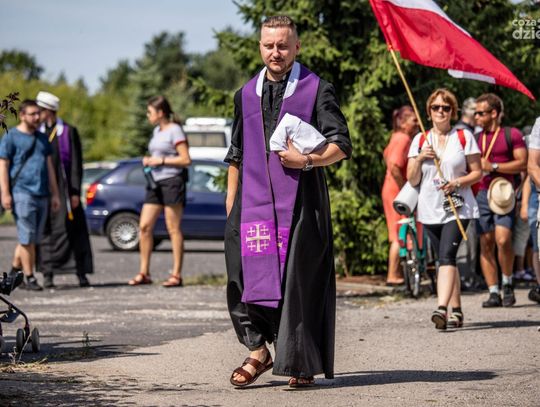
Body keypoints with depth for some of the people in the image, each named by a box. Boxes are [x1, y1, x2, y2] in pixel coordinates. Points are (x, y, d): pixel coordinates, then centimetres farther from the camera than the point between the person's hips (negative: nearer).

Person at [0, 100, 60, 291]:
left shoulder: (42, 138, 18)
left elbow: (49, 166, 21)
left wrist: (54, 193, 17)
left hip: (42, 194, 7)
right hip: (22, 193, -6)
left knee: (32, 238, 8)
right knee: (27, 238, -6)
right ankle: (29, 277, -2)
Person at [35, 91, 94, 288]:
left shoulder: (68, 132, -1)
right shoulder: (38, 133, 12)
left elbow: (76, 164, -3)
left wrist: (75, 192, -9)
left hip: (63, 189, -4)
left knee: (73, 230, -5)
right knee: (45, 231, 1)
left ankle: (82, 273, -1)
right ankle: (48, 274, 3)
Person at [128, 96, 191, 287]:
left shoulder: (175, 131, -7)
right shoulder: (157, 131, 18)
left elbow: (185, 159, -13)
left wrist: (161, 160, -14)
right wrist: (149, 160, 9)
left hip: (172, 182, -8)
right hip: (155, 183, 8)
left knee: (173, 229, -5)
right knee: (144, 226, 2)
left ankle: (176, 275, -3)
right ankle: (144, 273, 7)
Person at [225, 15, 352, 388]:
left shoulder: (317, 90, 2)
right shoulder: (246, 95, 16)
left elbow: (342, 146, -2)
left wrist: (308, 160, -18)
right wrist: (230, 204, 16)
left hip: (300, 204, -3)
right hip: (254, 201, 4)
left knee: (300, 282, -5)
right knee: (248, 275, -5)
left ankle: (301, 363, 3)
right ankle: (258, 350, 9)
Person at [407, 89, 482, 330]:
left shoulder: (464, 137, 3)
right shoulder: (420, 140, 10)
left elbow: (477, 173, 4)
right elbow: (412, 180, 8)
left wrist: (457, 183, -14)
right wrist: (420, 159, -10)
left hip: (458, 208, -4)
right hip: (430, 210, 4)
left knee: (446, 256, -19)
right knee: (446, 259, 9)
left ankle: (442, 308, -31)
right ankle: (456, 311, 17)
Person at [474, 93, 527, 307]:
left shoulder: (511, 134, 2)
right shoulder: (476, 138, 18)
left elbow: (522, 163, -6)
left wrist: (493, 166, -11)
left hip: (504, 193, -5)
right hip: (482, 194, 5)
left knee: (503, 240, -18)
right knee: (486, 243, -1)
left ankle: (507, 284, 3)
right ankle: (493, 293, 3)